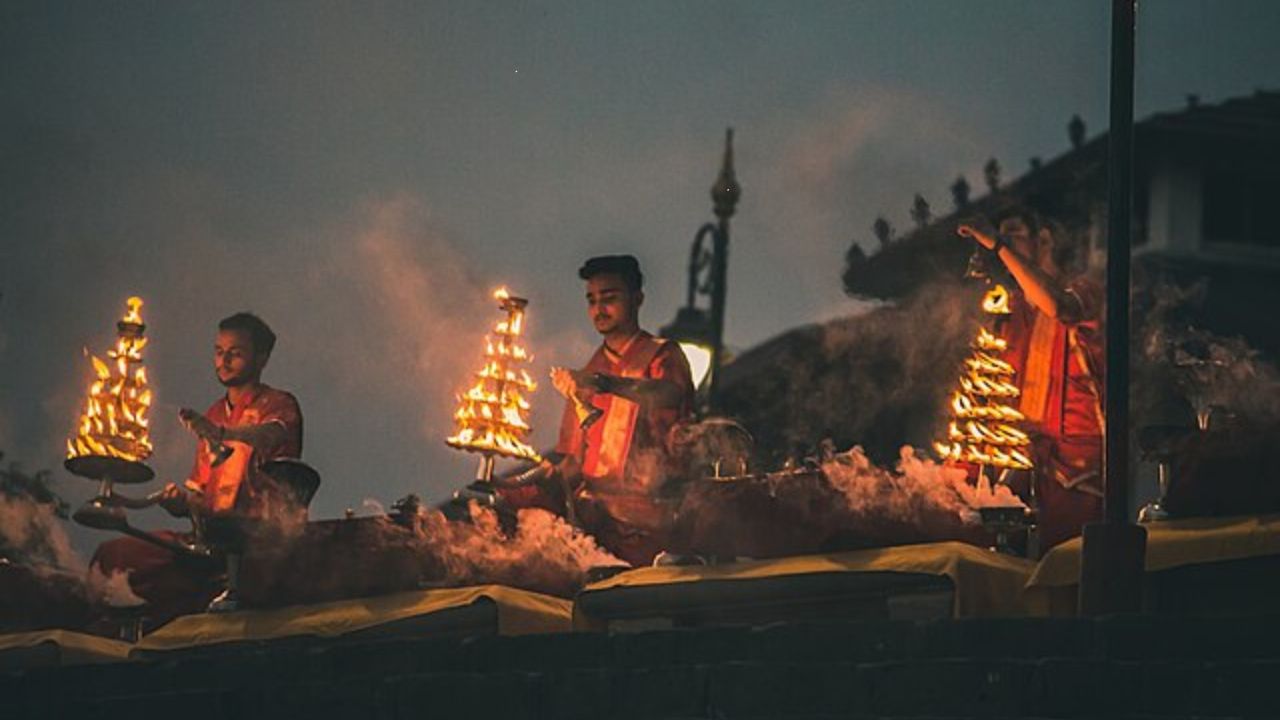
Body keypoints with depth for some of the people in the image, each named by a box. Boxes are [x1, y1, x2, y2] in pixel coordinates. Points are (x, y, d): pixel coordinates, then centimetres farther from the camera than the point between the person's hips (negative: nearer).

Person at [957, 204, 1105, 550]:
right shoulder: (1017, 303, 17)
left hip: (1075, 447, -6)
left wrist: (998, 246, -25)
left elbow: (1054, 304, -28)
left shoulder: (1081, 290, -3)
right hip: (1031, 448, 6)